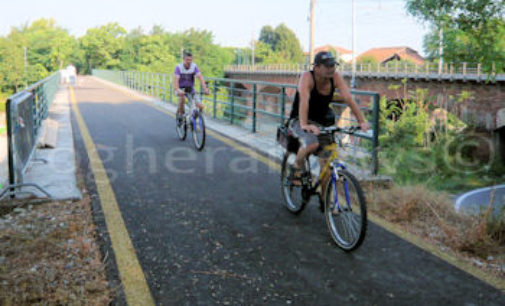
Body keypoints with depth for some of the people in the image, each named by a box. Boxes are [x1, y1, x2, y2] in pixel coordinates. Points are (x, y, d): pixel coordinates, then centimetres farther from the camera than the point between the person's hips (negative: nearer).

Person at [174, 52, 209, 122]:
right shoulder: (179, 67, -18)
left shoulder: (194, 66, -14)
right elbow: (176, 80, -29)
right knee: (182, 98, -37)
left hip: (190, 89, 2)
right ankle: (180, 114, -15)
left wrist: (205, 89, -40)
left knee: (200, 107, -13)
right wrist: (177, 90, -48)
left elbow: (200, 77, -25)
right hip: (181, 88, -2)